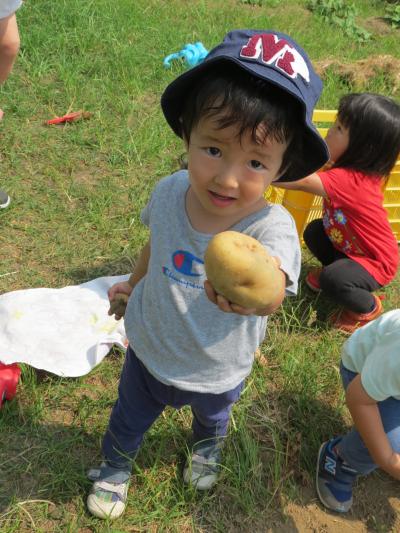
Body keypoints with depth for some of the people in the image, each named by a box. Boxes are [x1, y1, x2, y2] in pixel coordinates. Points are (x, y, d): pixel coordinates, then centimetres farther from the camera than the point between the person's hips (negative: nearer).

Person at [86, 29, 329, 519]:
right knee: (130, 416, 30)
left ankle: (207, 445, 73)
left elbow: (274, 291, -57)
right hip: (149, 350, 1)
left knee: (212, 415, 35)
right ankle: (115, 465, 65)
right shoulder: (170, 192, -25)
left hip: (217, 373, -1)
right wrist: (135, 282, 16)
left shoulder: (273, 227, -36)